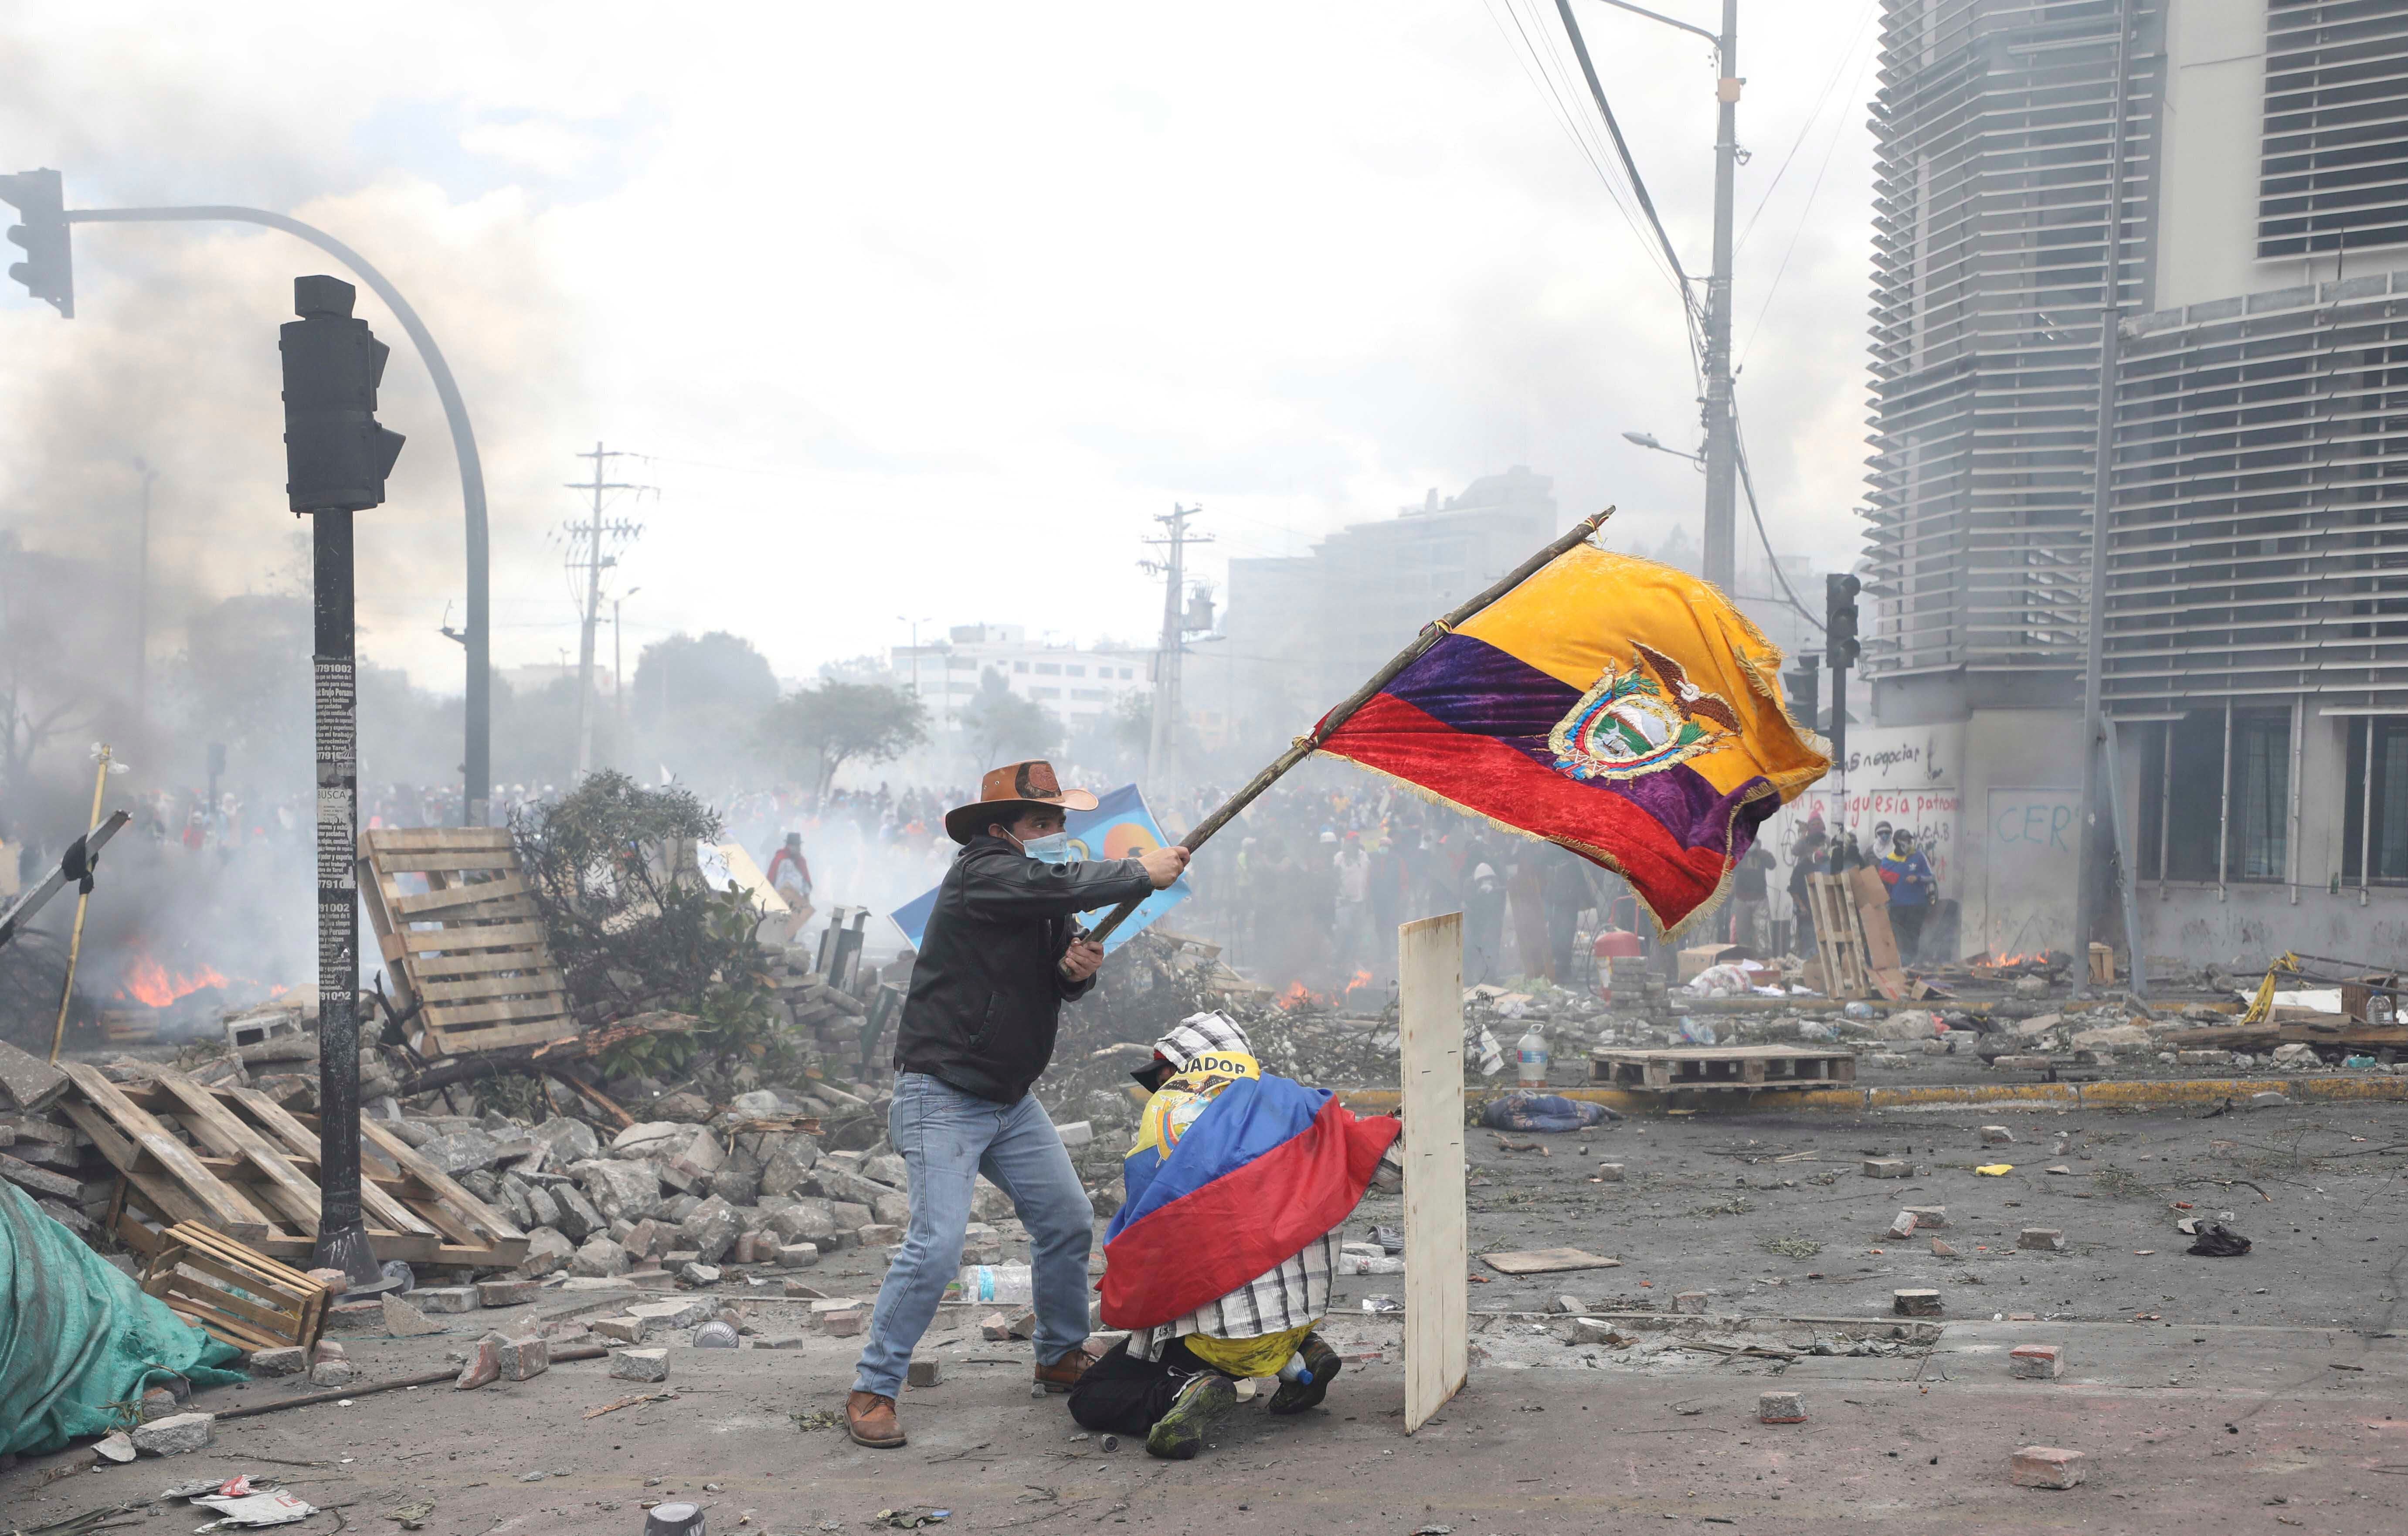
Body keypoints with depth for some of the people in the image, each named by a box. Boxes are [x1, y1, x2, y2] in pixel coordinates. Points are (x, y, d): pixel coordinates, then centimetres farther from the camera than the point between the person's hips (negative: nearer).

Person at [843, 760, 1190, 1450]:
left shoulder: (1038, 891, 12)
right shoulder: (981, 874, -15)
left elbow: (1057, 980, 14)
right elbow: (1059, 883, -30)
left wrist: (1079, 968, -9)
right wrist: (1141, 873, -21)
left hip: (1012, 1098, 9)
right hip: (945, 1093, -9)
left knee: (1068, 1223, 11)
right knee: (937, 1243, -17)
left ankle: (1063, 1357, 29)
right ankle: (871, 1390, -7)